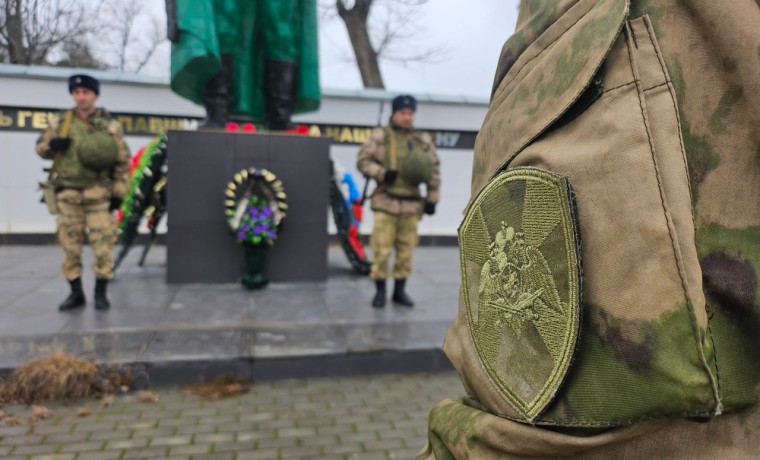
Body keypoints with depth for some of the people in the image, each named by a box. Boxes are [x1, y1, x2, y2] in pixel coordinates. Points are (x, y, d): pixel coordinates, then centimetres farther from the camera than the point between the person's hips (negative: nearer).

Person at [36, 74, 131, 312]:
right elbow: (40, 148, 17)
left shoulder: (110, 125, 2)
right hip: (68, 195, 3)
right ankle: (76, 293, 19)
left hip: (99, 195, -2)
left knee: (103, 245, -4)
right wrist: (51, 144, -7)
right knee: (70, 245, 7)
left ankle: (101, 292, 10)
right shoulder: (59, 122, 8)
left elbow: (122, 162, 3)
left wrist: (118, 192, -3)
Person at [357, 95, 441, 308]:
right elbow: (363, 160, 0)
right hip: (386, 202, -3)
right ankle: (380, 291, 11)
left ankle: (400, 290, 21)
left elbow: (433, 171, 13)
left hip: (412, 204, 3)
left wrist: (432, 198, 8)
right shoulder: (380, 136, 2)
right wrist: (382, 173, -15)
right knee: (381, 249, -4)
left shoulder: (424, 140, 11)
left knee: (406, 250, 7)